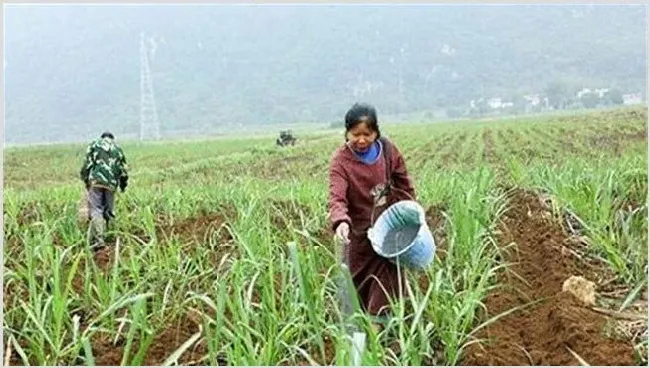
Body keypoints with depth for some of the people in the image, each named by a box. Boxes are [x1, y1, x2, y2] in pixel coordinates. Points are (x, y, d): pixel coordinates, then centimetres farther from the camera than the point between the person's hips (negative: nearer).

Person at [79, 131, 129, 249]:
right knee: (107, 211, 13)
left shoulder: (94, 144, 14)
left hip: (96, 181, -2)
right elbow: (123, 170, 16)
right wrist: (123, 185, 29)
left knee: (95, 210, -8)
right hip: (111, 183, 2)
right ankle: (100, 236, 13)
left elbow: (87, 163, 3)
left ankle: (98, 239, -22)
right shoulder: (118, 148, 20)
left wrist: (85, 179, 12)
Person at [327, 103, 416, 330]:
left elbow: (402, 183, 4)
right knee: (358, 277, 12)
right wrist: (340, 221, -49)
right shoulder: (340, 160, -19)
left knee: (387, 272, -1)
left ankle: (377, 320, 8)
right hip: (360, 229, -2)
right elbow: (337, 197, -30)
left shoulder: (388, 150, -9)